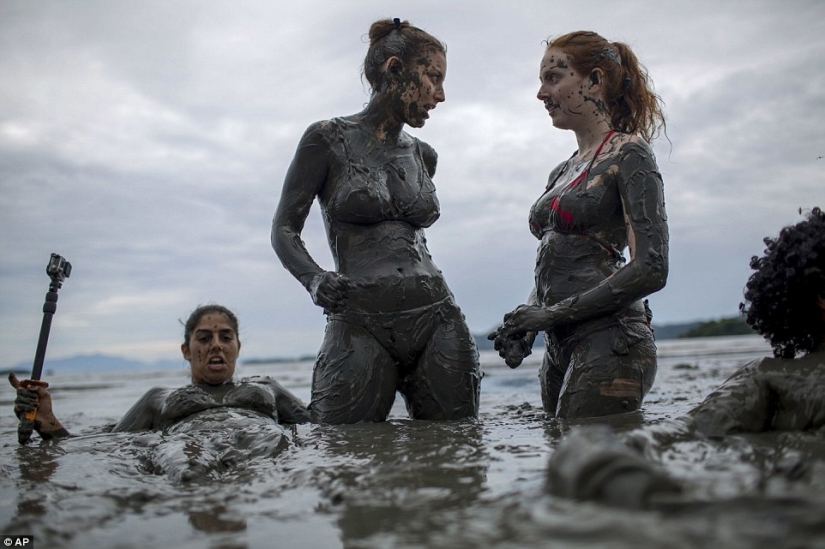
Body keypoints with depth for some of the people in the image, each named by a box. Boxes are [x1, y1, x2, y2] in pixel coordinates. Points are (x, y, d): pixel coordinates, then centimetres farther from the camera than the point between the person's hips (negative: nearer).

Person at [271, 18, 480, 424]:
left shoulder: (423, 155, 16)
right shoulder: (328, 139, 1)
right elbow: (284, 229, 2)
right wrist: (315, 280, -17)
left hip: (437, 322, 5)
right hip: (361, 327, -4)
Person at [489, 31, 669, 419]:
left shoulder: (628, 154, -4)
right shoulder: (561, 173, 19)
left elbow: (650, 269, -13)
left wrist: (555, 312, -12)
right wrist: (526, 322, 2)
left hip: (608, 343, -8)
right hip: (560, 349, 8)